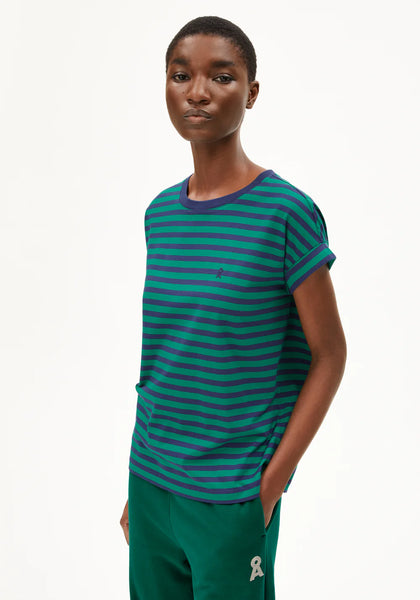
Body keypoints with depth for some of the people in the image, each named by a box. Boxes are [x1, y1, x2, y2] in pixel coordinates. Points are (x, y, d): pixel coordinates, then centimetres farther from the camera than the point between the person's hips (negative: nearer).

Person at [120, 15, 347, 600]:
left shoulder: (287, 213, -12)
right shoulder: (161, 213, 5)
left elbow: (329, 355, -7)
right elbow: (161, 354, 10)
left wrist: (270, 485, -11)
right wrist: (139, 483, 12)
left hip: (231, 499, -5)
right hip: (150, 483, 5)